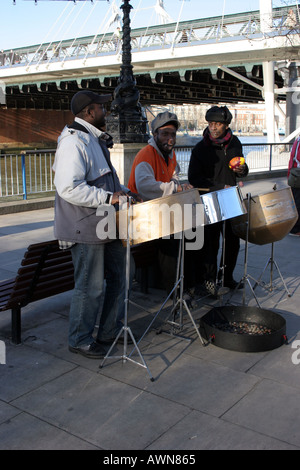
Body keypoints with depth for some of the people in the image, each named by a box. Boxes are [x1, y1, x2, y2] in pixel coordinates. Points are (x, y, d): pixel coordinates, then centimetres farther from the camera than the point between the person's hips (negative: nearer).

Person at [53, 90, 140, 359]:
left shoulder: (96, 140, 16)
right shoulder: (74, 142, -18)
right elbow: (69, 188, -28)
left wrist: (122, 191, 12)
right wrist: (109, 198, -25)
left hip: (106, 224, 10)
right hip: (85, 229, -10)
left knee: (118, 278, 16)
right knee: (90, 288, 0)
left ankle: (110, 332, 32)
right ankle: (80, 341, 19)